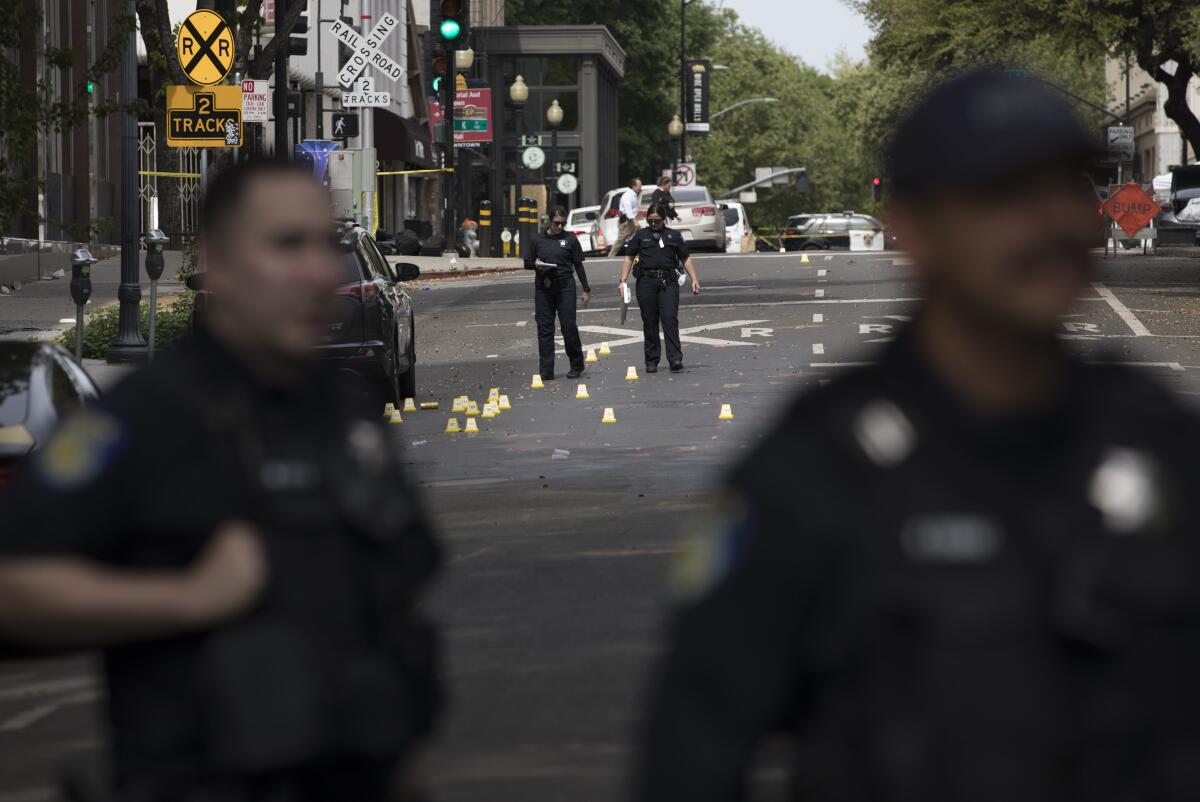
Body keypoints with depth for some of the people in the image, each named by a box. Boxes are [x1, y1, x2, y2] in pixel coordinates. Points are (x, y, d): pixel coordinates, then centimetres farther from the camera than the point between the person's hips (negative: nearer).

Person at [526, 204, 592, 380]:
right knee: (545, 328, 0)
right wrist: (535, 264, -8)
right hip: (543, 288, 2)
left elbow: (579, 266, 8)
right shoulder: (538, 240, 11)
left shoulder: (570, 239, 6)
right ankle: (546, 370, 2)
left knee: (569, 326, -5)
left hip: (565, 286, -2)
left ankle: (576, 366, 9)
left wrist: (586, 290, 6)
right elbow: (527, 263, 16)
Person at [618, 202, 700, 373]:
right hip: (646, 282, 1)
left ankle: (675, 359, -16)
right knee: (649, 322, 3)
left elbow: (686, 259, 12)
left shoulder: (674, 236, 12)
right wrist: (623, 280, 0)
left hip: (668, 282, -1)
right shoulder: (640, 236, 11)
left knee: (670, 319, -12)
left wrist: (694, 279, 2)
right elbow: (629, 258, 10)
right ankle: (651, 362, 9)